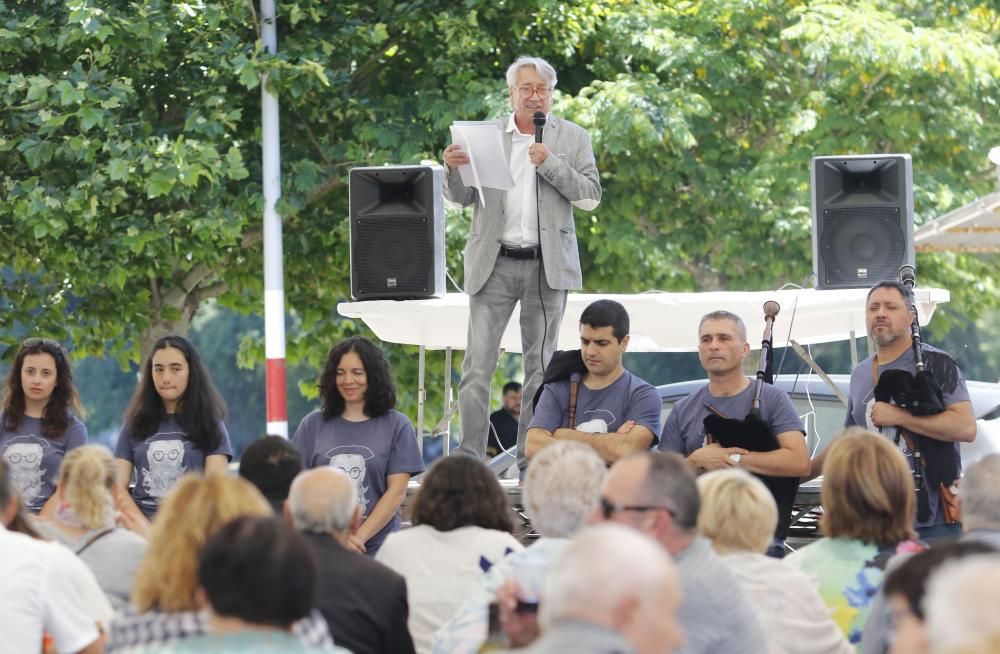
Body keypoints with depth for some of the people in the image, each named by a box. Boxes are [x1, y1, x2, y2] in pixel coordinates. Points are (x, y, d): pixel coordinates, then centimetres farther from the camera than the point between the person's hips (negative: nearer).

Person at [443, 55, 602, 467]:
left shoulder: (572, 139, 7)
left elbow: (591, 197, -1)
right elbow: (461, 198, 11)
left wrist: (551, 163, -13)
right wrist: (453, 169, -11)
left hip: (547, 264, 0)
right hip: (494, 263, 0)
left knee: (540, 364, 5)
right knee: (478, 363, -7)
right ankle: (469, 458, -6)